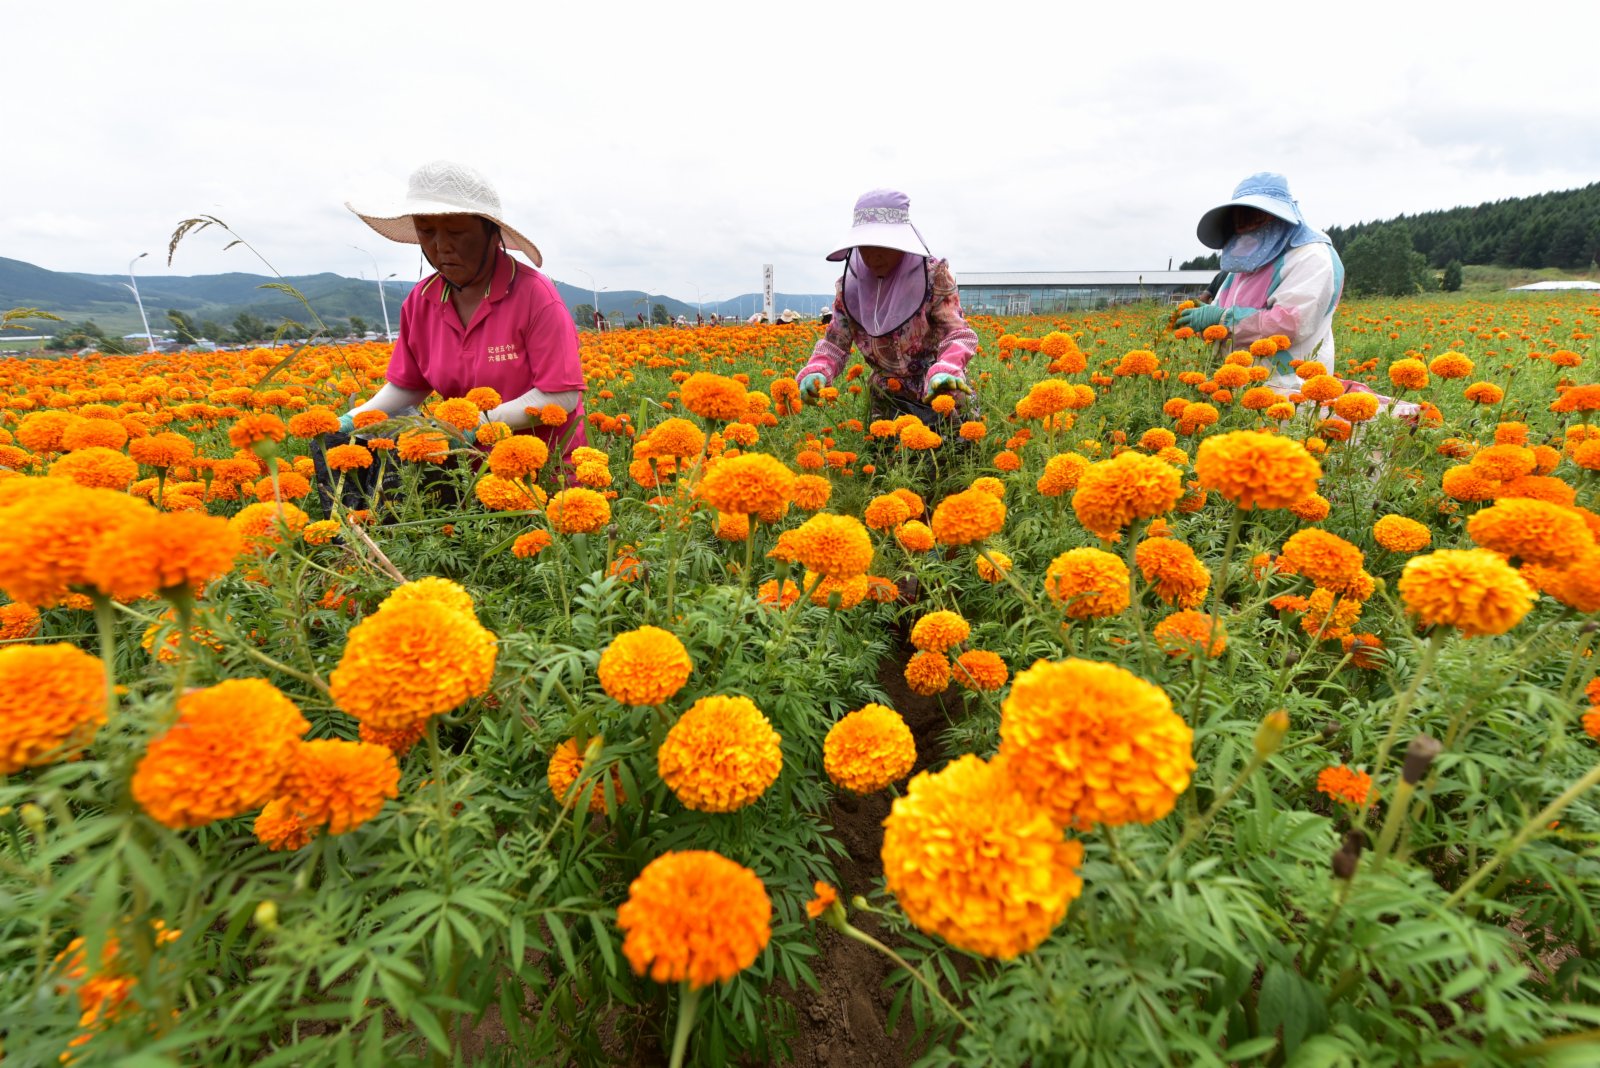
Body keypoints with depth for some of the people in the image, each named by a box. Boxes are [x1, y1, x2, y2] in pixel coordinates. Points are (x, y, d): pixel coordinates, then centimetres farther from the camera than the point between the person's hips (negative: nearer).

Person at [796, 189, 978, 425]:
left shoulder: (933, 274, -13)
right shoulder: (849, 286, -3)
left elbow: (957, 333, -20)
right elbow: (835, 343, -1)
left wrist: (946, 371, -43)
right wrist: (816, 371, -25)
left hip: (940, 392, -2)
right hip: (887, 400, 3)